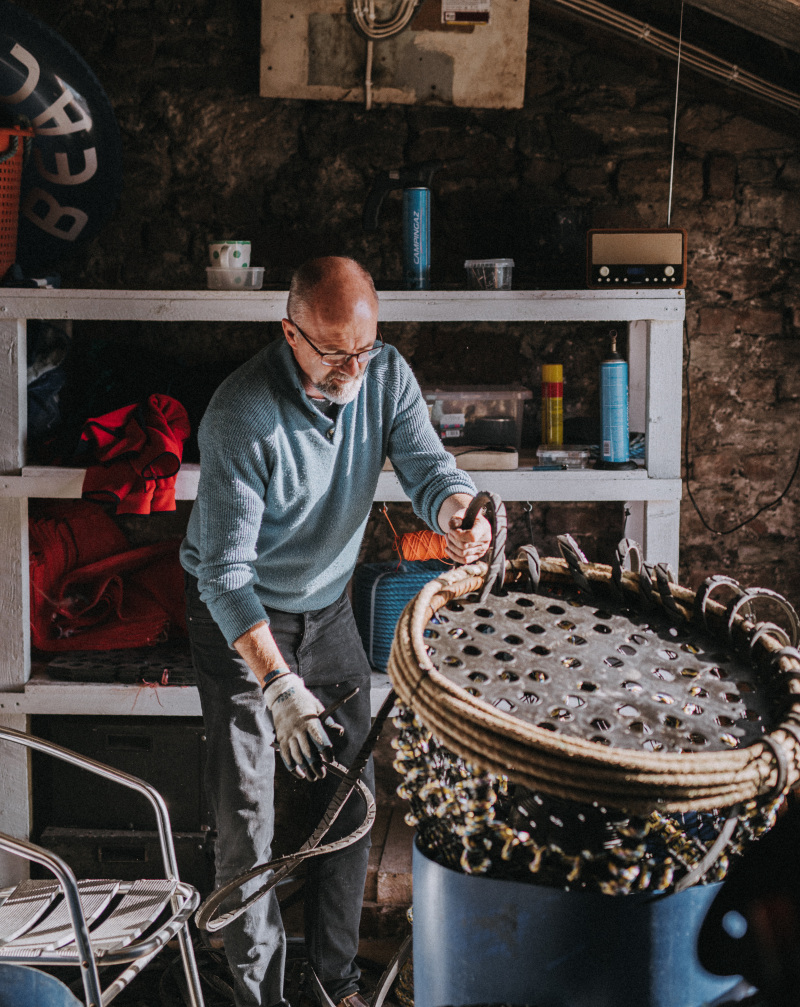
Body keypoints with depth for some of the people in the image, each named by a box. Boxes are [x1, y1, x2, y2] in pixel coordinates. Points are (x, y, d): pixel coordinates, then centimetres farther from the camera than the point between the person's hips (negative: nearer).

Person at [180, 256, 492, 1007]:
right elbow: (226, 572, -30)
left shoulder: (386, 374, -12)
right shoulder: (241, 416, -30)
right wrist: (277, 683, -41)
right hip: (238, 614, -5)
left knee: (351, 789, 10)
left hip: (328, 605, 6)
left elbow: (426, 465, -17)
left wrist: (456, 510, -43)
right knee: (246, 812, -3)